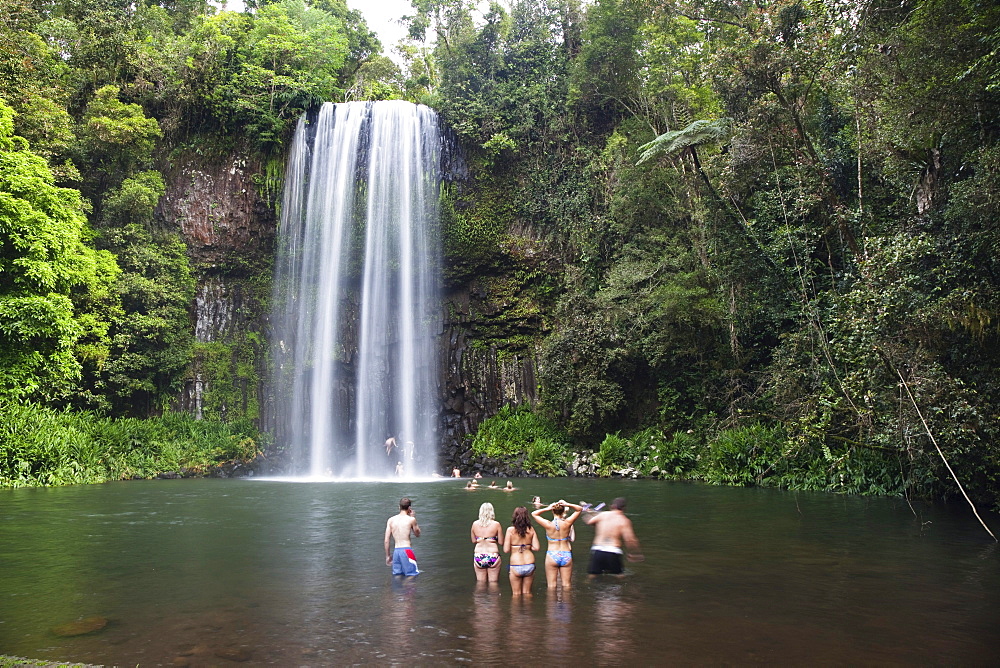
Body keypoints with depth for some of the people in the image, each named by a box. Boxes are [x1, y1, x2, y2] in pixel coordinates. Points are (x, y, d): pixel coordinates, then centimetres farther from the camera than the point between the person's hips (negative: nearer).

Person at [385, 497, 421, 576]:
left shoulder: (391, 520, 8)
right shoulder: (411, 519, -3)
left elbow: (386, 541, 6)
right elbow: (417, 535, 14)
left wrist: (388, 556, 16)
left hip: (396, 551, 5)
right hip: (406, 550, -5)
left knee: (397, 575, 14)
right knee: (412, 575, 2)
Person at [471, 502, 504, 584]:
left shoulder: (475, 524, 1)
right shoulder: (496, 524, -8)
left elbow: (473, 540, 11)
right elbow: (500, 542, -4)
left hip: (478, 556, 3)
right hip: (493, 556, -3)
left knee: (480, 583, 14)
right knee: (493, 583, 7)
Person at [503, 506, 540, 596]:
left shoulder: (510, 530, -7)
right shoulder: (531, 529, 0)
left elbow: (506, 550, -8)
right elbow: (536, 547, -3)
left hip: (515, 566, -3)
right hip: (530, 565, 3)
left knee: (516, 594, 12)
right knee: (527, 593, 17)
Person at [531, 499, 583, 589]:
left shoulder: (548, 524, -10)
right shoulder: (567, 523, -7)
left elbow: (534, 513, 3)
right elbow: (579, 509, 6)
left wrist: (547, 508, -9)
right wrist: (567, 504, -8)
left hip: (552, 556, -1)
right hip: (566, 555, 1)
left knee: (551, 586, 6)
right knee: (567, 585, 10)